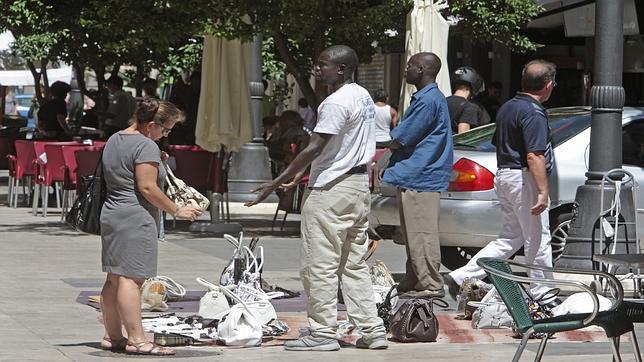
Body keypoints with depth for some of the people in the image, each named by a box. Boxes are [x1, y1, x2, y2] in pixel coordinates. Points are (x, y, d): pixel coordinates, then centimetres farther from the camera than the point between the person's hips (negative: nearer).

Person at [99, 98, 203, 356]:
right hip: (135, 218, -10)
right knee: (131, 278, -12)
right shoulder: (146, 146, -13)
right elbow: (147, 187, -18)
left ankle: (112, 336, 17)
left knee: (114, 278, 12)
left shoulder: (114, 140, 16)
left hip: (110, 213, 10)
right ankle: (136, 339, -13)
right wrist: (176, 211, -10)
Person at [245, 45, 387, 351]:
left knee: (319, 264, -3)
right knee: (354, 264, 13)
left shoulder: (336, 103, -17)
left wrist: (276, 183, -20)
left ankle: (323, 332, -2)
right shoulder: (363, 97, 12)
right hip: (358, 184, 10)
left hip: (330, 189, -10)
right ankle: (372, 330, 11)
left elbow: (313, 149, -21)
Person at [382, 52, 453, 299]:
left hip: (419, 178, -11)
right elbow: (407, 134, 21)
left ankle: (430, 285, -6)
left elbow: (400, 139, -15)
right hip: (415, 176, 11)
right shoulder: (424, 98, 19)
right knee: (415, 234, 15)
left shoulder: (428, 100, -16)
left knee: (421, 233, -8)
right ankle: (413, 283, 21)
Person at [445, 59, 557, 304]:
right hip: (523, 178, -9)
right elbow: (534, 156, -23)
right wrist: (543, 192, -23)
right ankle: (542, 298, 8)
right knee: (538, 240, 1)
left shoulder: (507, 108, 14)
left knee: (510, 237, 13)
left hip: (503, 175, 9)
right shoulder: (534, 113, -16)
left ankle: (462, 277, 5)